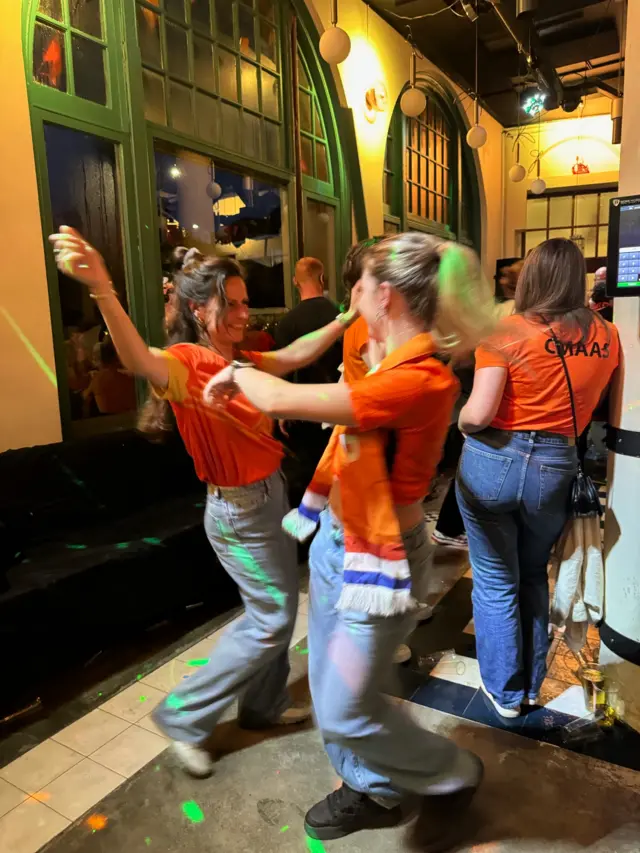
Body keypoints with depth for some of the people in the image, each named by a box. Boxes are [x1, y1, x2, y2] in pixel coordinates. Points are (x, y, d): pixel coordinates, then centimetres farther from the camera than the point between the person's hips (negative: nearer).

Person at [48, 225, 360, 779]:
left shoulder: (239, 361, 4)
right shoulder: (188, 362, -21)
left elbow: (296, 357, 7)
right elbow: (140, 361, -42)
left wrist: (345, 319, 0)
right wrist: (102, 290, -58)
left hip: (269, 496, 8)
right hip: (240, 510, -8)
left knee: (276, 609, 20)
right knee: (273, 618, 3)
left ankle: (264, 703, 42)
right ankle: (184, 717, 19)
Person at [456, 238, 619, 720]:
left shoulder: (507, 331, -12)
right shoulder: (606, 335, 3)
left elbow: (477, 415, -18)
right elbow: (599, 404, 12)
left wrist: (461, 423, 2)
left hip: (493, 462, -4)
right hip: (555, 468, 4)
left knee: (495, 582, 12)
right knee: (534, 576, 23)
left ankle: (505, 691, 28)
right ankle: (532, 682, 37)